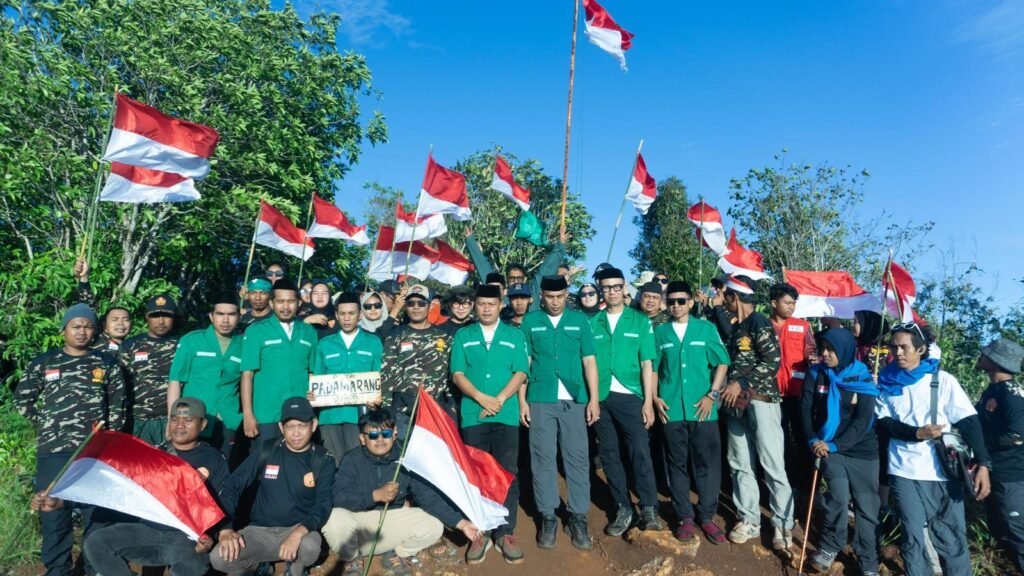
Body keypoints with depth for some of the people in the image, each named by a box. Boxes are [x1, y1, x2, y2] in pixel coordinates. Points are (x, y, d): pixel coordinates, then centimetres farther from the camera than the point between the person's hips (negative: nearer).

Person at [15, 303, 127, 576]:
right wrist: (44, 424, 5)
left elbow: (117, 404, 7)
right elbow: (22, 398, 13)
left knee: (97, 512, 6)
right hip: (53, 451, 0)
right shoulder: (43, 363, 6)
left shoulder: (107, 363, 5)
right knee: (53, 513, 7)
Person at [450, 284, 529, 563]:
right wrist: (482, 398, -13)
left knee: (508, 474, 1)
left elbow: (521, 373, 0)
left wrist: (500, 399, -12)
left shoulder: (514, 335, 8)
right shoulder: (463, 336, 9)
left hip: (506, 415, 0)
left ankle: (506, 533, 12)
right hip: (473, 415, 1)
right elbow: (457, 374, 1)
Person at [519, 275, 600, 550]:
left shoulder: (579, 321, 6)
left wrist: (594, 399, -1)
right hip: (540, 400, 0)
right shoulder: (530, 321, 4)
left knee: (578, 457, 4)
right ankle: (547, 517, 17)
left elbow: (589, 362, 5)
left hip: (574, 400, 1)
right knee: (543, 458, 5)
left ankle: (578, 517, 16)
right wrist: (522, 401, -1)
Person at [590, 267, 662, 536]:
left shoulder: (640, 321, 4)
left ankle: (649, 509, 5)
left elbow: (647, 364, 2)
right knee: (609, 455, 8)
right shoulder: (593, 323, 6)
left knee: (640, 451, -7)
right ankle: (623, 508, 20)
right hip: (601, 397, 2)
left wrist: (648, 401, -4)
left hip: (630, 396, -2)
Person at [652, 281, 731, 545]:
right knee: (677, 464, 8)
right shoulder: (660, 332, 6)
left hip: (703, 409, -1)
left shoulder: (706, 328, 3)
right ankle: (685, 517, 20)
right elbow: (653, 367, 10)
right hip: (672, 409, 1)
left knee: (708, 464, 4)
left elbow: (722, 363, 2)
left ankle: (707, 516, 19)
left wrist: (712, 395, -5)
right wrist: (655, 397, 1)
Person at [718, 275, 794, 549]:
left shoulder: (760, 323, -8)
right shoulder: (736, 327, 16)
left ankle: (783, 524, 9)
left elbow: (773, 362, -16)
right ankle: (749, 520, 18)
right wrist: (729, 387, 9)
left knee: (772, 465, -2)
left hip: (761, 400, -8)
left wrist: (741, 383, -16)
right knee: (740, 463, 9)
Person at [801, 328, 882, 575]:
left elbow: (863, 421, -12)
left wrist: (835, 445, -21)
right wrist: (812, 440, -14)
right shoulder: (816, 374, -1)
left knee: (867, 506, 5)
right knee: (838, 496, -19)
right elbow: (806, 410, 0)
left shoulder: (863, 379, -6)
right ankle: (829, 546, 4)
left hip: (862, 450, 0)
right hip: (829, 447, 0)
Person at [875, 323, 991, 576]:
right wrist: (917, 433, -15)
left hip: (943, 473, -1)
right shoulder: (887, 382, 3)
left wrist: (983, 464, -16)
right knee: (912, 537, 7)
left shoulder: (942, 379, -2)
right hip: (904, 472, 1)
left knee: (952, 538, 7)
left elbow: (969, 422, -6)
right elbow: (883, 423, 1)